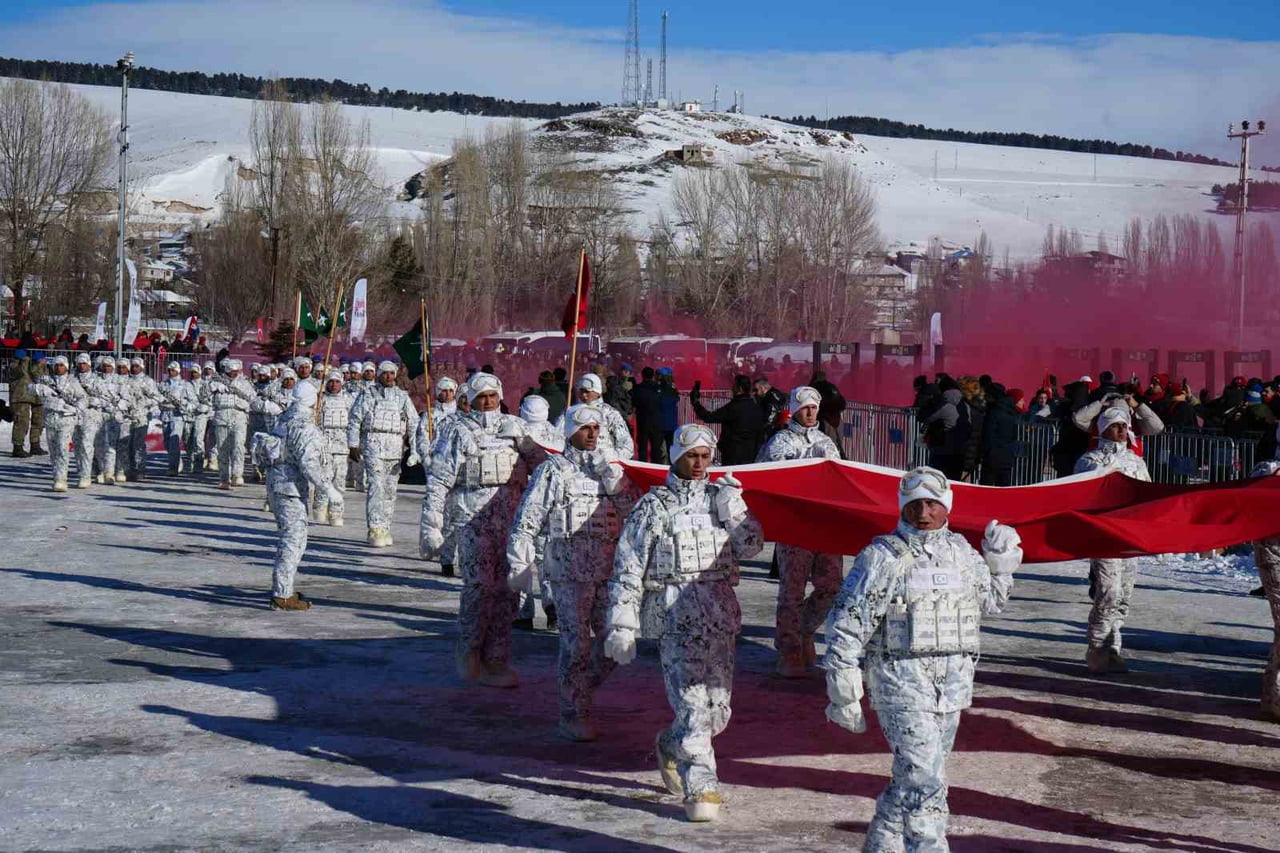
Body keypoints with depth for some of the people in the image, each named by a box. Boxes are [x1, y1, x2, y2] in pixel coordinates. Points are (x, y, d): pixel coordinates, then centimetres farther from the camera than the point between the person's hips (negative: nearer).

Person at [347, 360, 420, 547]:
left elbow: (413, 423, 14)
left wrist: (415, 449, 6)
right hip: (373, 444, -4)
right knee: (375, 486, -13)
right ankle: (375, 529, -14)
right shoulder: (368, 394, 6)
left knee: (390, 489, 5)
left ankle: (385, 529, 13)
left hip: (396, 447, 4)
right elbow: (354, 420, 6)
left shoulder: (402, 397, 15)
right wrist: (353, 445, 1)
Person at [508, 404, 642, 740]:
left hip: (608, 569, 5)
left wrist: (611, 473, -4)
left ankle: (578, 691, 30)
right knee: (576, 642, -8)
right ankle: (573, 715, 3)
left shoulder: (609, 467, 15)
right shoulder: (554, 470, 1)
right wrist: (520, 566, -6)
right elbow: (527, 520, -2)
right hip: (570, 567, -5)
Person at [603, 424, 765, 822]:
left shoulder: (721, 497, 14)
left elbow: (750, 547, 5)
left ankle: (670, 747, 34)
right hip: (674, 613, -4)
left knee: (718, 707, 7)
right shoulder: (652, 506, 3)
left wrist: (733, 509, -8)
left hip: (720, 613, 4)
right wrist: (621, 624, -3)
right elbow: (628, 569, 2)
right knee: (692, 702, -14)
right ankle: (701, 786, -8)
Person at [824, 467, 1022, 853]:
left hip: (953, 683, 6)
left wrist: (1001, 564, 12)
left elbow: (990, 602, 29)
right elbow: (846, 629, -8)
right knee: (924, 778, -13)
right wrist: (844, 697, -9)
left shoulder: (961, 551, 10)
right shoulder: (882, 558, -8)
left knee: (913, 777, 15)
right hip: (903, 680, -6)